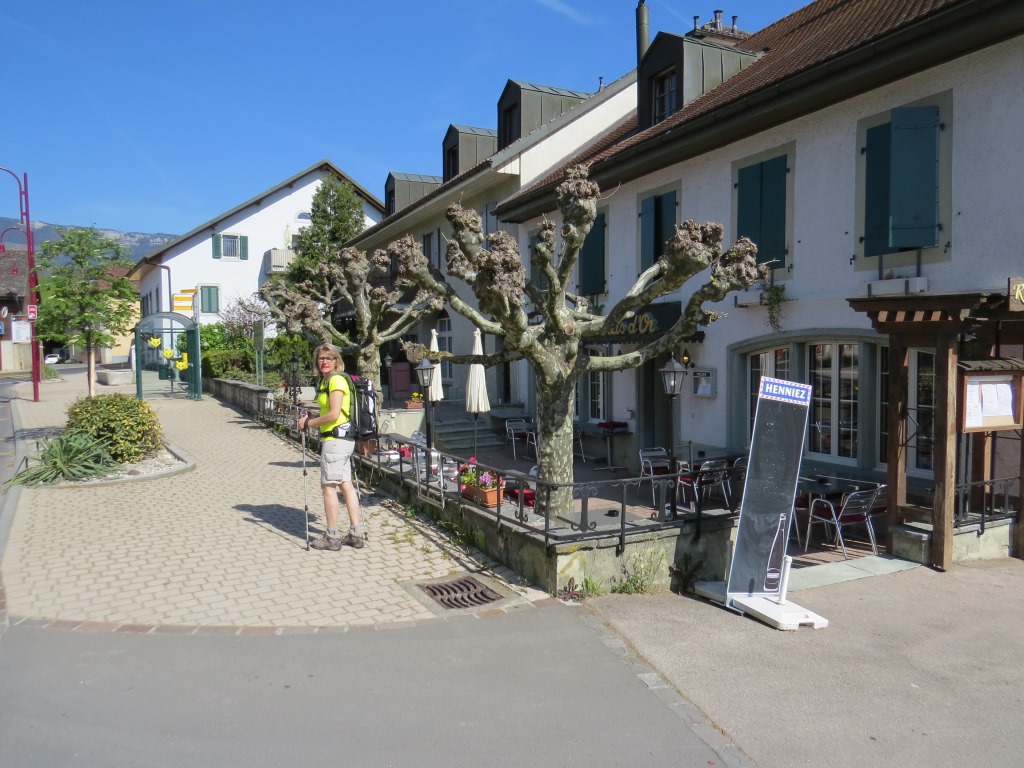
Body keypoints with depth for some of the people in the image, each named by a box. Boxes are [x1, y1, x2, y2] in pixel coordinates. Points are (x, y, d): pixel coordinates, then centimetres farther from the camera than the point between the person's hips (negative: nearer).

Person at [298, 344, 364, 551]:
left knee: (328, 485, -3)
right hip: (343, 439, 10)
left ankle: (331, 537, 4)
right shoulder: (325, 380, 17)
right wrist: (312, 419, 11)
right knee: (346, 484, 10)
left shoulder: (336, 380, -13)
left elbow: (334, 414, -20)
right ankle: (355, 534, 14)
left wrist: (309, 423, -11)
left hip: (335, 439, -10)